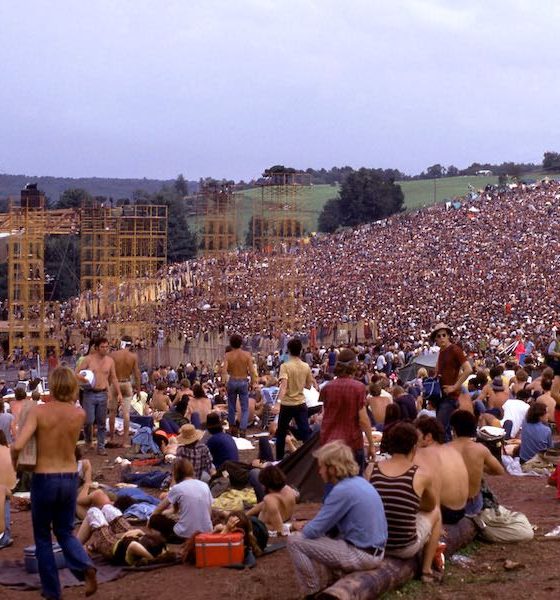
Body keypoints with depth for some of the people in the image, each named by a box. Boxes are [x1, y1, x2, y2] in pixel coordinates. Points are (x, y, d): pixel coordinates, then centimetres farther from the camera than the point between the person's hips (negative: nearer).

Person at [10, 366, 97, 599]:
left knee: (42, 536, 16)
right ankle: (85, 567, -7)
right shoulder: (79, 414, -5)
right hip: (70, 478, 3)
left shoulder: (38, 411, -15)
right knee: (65, 531, 21)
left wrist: (14, 462, -2)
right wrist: (72, 400, 9)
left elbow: (17, 446, -23)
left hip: (44, 479, -3)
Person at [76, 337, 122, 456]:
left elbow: (114, 378, 12)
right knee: (89, 420, -6)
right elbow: (76, 373, -1)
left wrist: (119, 393, 5)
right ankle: (88, 441, 20)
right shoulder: (88, 359, -2)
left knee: (102, 423, 5)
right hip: (89, 393, -3)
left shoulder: (110, 361, 6)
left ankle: (101, 447, 12)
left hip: (103, 394, 3)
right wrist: (82, 378, -23)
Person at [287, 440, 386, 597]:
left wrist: (302, 527, 6)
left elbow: (313, 531, -15)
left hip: (361, 555, -10)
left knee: (295, 541, -7)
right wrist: (309, 525, 14)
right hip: (374, 551, 10)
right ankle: (325, 588, 24)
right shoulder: (359, 482, 8)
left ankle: (313, 594, 5)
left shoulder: (342, 491, -21)